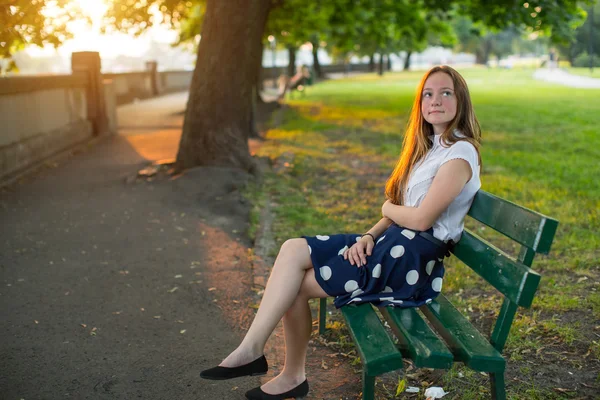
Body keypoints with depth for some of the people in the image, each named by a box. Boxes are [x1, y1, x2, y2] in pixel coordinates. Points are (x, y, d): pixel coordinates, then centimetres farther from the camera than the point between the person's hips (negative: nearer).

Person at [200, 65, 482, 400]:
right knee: (293, 250, -9)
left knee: (295, 282, -12)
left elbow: (421, 219, -17)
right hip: (393, 245, 8)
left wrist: (388, 209, 3)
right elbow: (397, 211, 13)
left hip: (412, 259, -8)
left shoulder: (460, 154, -11)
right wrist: (368, 237, -4)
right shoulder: (430, 146, 18)